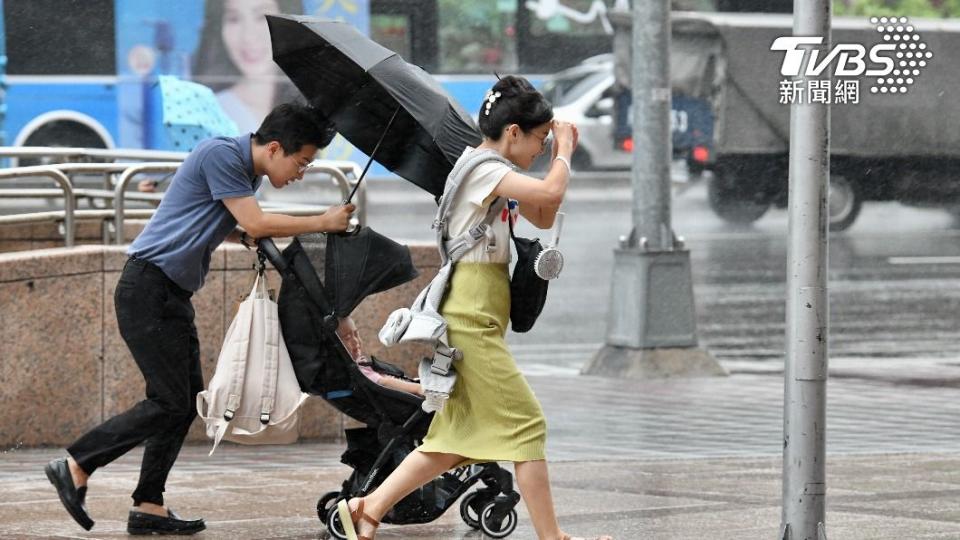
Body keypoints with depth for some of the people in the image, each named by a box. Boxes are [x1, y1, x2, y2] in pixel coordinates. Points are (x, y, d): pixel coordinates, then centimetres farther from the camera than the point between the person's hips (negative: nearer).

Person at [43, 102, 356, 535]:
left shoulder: (248, 172, 13)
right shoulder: (221, 155, -16)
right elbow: (255, 224, -18)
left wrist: (254, 238, 2)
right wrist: (322, 223, -11)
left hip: (173, 296, 10)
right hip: (148, 288, -10)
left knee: (188, 401, 7)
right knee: (169, 402, -11)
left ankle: (148, 507, 9)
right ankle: (75, 467, -4)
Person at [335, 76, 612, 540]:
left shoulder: (492, 171, 17)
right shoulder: (482, 167, -14)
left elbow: (543, 218, 20)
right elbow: (550, 193, -26)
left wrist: (561, 154, 11)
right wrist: (562, 152, -7)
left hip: (477, 318, 10)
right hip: (472, 315, -10)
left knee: (460, 436, 10)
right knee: (526, 423, -7)